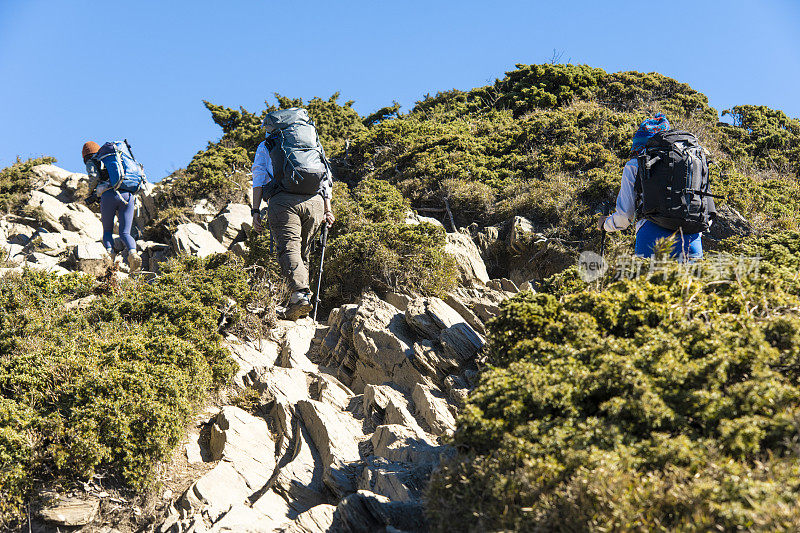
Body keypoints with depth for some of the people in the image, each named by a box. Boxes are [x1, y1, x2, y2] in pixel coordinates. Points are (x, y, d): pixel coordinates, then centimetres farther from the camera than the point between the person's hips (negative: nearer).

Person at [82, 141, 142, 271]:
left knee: (107, 231, 15)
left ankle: (110, 254, -11)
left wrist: (91, 194, 15)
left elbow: (94, 176, 0)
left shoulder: (91, 163, 21)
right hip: (128, 195, 3)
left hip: (109, 195, -3)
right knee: (125, 233, 5)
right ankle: (133, 253, -25)